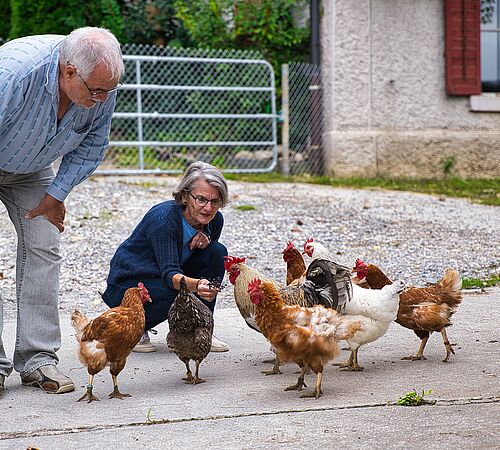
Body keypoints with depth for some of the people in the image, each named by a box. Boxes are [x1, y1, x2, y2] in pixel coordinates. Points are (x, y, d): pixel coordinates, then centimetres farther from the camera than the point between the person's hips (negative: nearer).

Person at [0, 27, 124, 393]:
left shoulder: (102, 84, -23)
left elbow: (92, 146, -5)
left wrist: (56, 194, -9)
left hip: (32, 170, 5)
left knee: (43, 248, -6)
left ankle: (38, 359, -2)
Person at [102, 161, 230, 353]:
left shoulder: (214, 220, -11)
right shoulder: (163, 217, -30)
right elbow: (169, 273, -37)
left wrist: (204, 240, -17)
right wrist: (196, 285, -58)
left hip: (167, 279, 7)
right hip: (127, 285, -7)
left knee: (217, 252, -14)